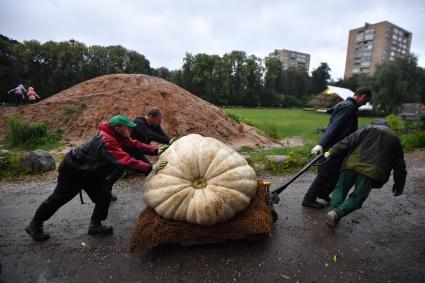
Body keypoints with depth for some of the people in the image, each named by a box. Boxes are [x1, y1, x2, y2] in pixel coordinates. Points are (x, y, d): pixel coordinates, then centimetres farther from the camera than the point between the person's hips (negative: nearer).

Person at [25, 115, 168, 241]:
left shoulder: (116, 136, -8)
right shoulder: (106, 142, -37)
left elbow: (133, 143, -6)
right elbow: (126, 161, -46)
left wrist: (156, 151, -15)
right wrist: (151, 168, -46)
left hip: (90, 172, 9)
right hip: (73, 170, -9)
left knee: (104, 196, 2)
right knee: (59, 198, 9)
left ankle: (95, 225, 19)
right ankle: (34, 225, 32)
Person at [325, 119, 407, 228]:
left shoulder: (369, 128, 17)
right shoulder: (394, 138, 26)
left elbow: (350, 141, 1)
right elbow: (399, 165, 26)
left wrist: (332, 152, 1)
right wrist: (399, 184, 33)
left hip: (353, 164, -1)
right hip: (373, 171, 2)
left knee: (340, 189, 10)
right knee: (357, 197, 4)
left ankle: (333, 211, -9)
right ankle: (337, 213, -19)